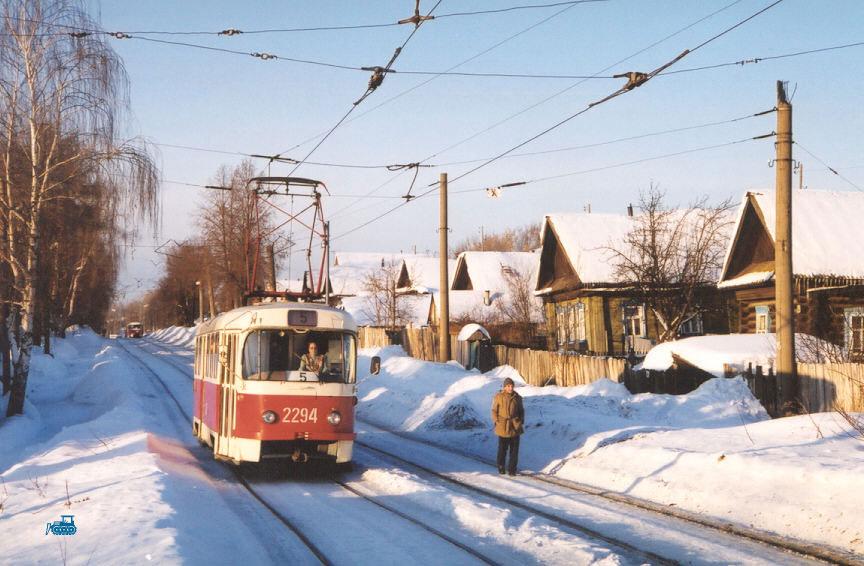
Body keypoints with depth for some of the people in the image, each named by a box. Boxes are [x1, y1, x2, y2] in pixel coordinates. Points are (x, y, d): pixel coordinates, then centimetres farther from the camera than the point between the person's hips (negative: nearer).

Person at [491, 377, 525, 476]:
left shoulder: (517, 397, 5)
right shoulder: (498, 397, -2)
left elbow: (521, 410, 16)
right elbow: (494, 410, 6)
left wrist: (521, 421, 5)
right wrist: (496, 421, -3)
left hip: (515, 426, 2)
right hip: (502, 426, -2)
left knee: (514, 449, 0)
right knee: (502, 448, 2)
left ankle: (512, 470, 8)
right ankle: (501, 468, 21)